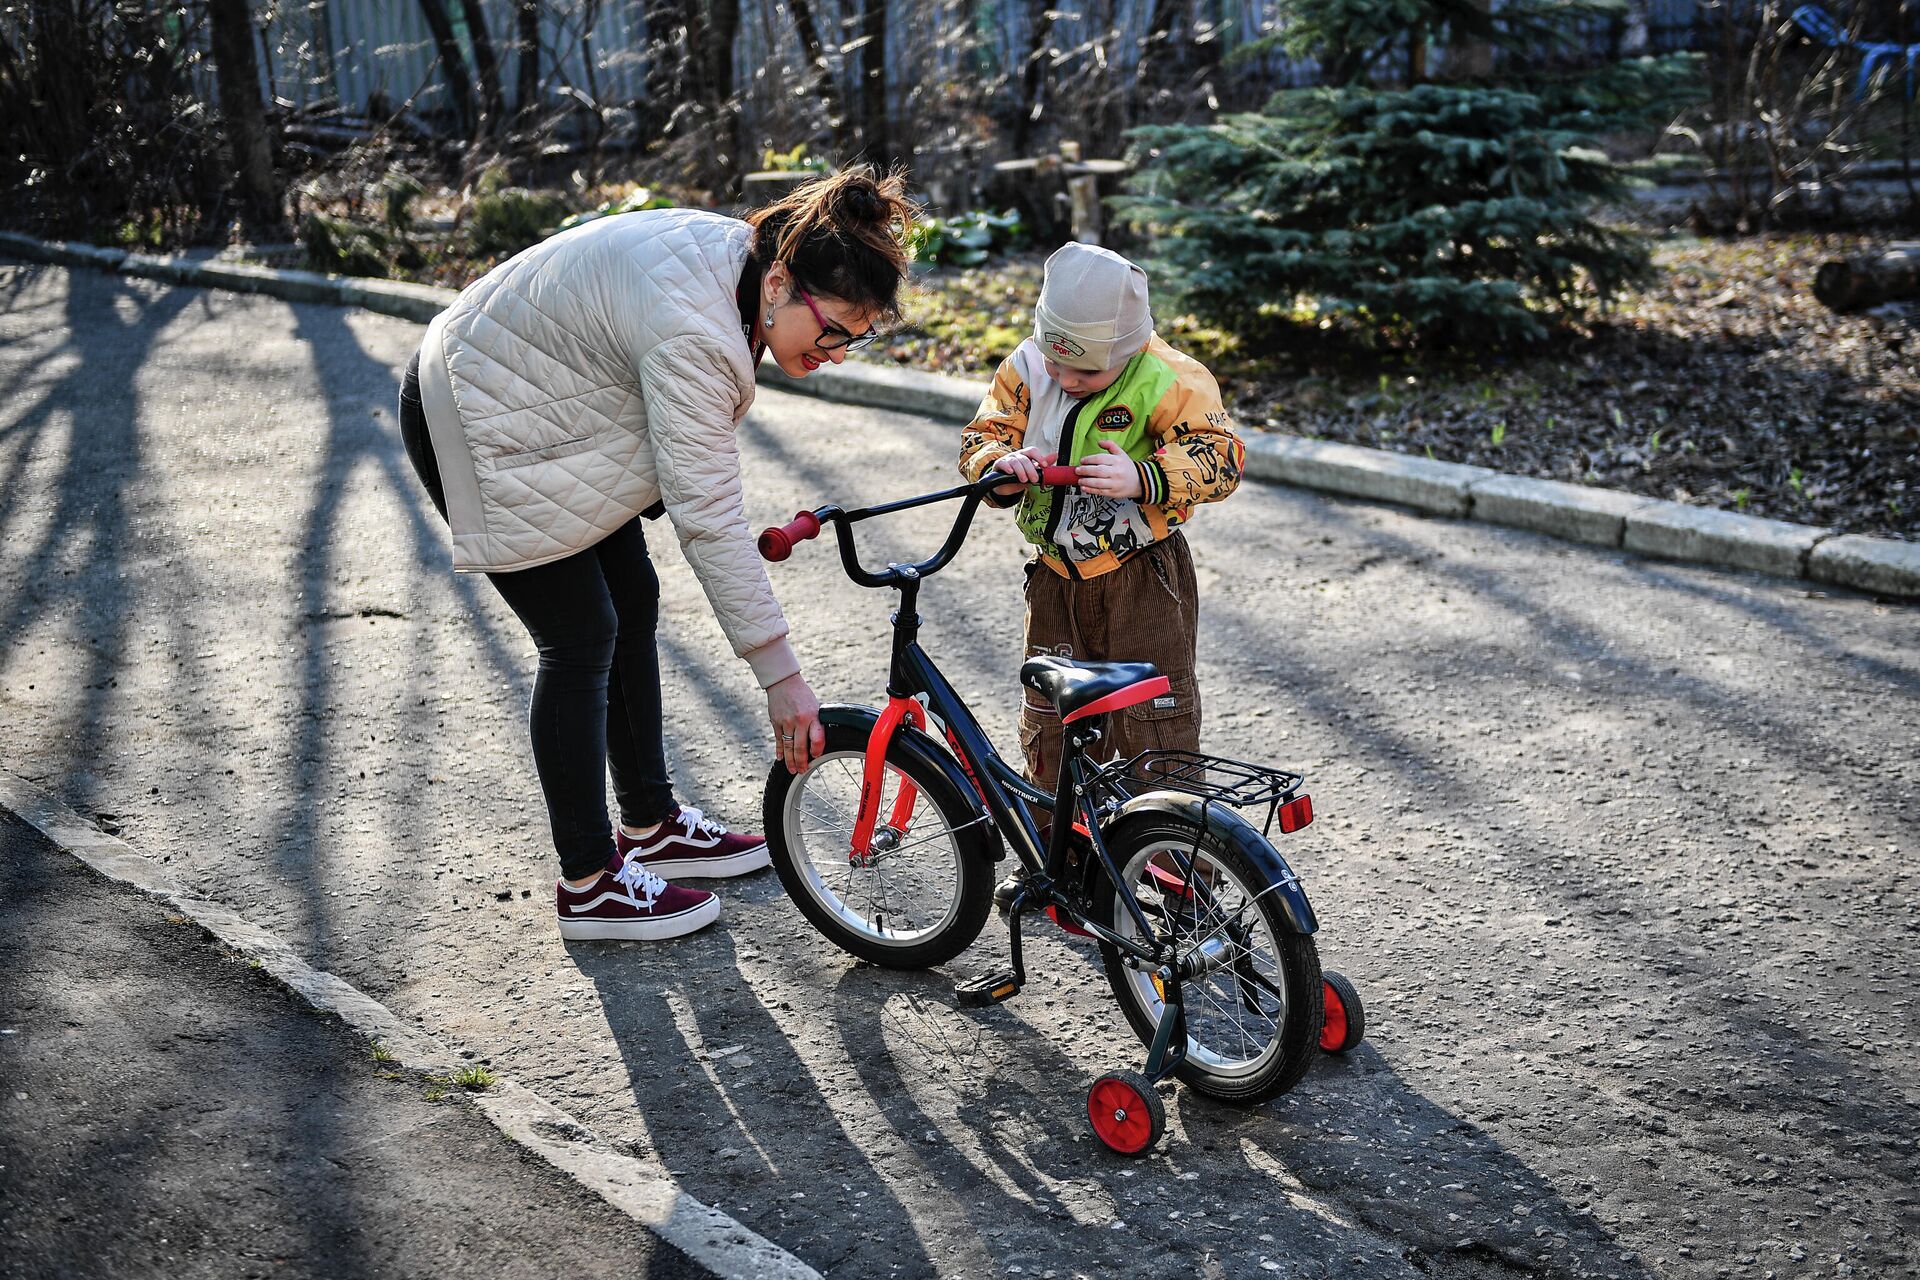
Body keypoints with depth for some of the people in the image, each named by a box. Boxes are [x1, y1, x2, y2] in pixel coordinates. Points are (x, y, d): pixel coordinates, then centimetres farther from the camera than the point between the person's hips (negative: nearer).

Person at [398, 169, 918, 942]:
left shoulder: (741, 258, -7)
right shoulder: (692, 334, -36)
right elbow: (707, 518, -35)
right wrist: (780, 675, -32)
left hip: (539, 409, 10)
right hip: (478, 434, -10)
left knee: (633, 605, 12)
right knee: (582, 639, -8)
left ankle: (651, 824, 25)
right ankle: (588, 884, 4)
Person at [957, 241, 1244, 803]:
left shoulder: (1168, 379, -16)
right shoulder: (1026, 367, -3)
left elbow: (1219, 455, -23)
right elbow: (982, 436, -4)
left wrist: (1143, 478, -41)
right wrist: (1000, 466, -29)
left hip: (1142, 580, -4)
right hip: (1056, 578, 5)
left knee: (1156, 731, -1)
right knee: (1048, 729, 13)